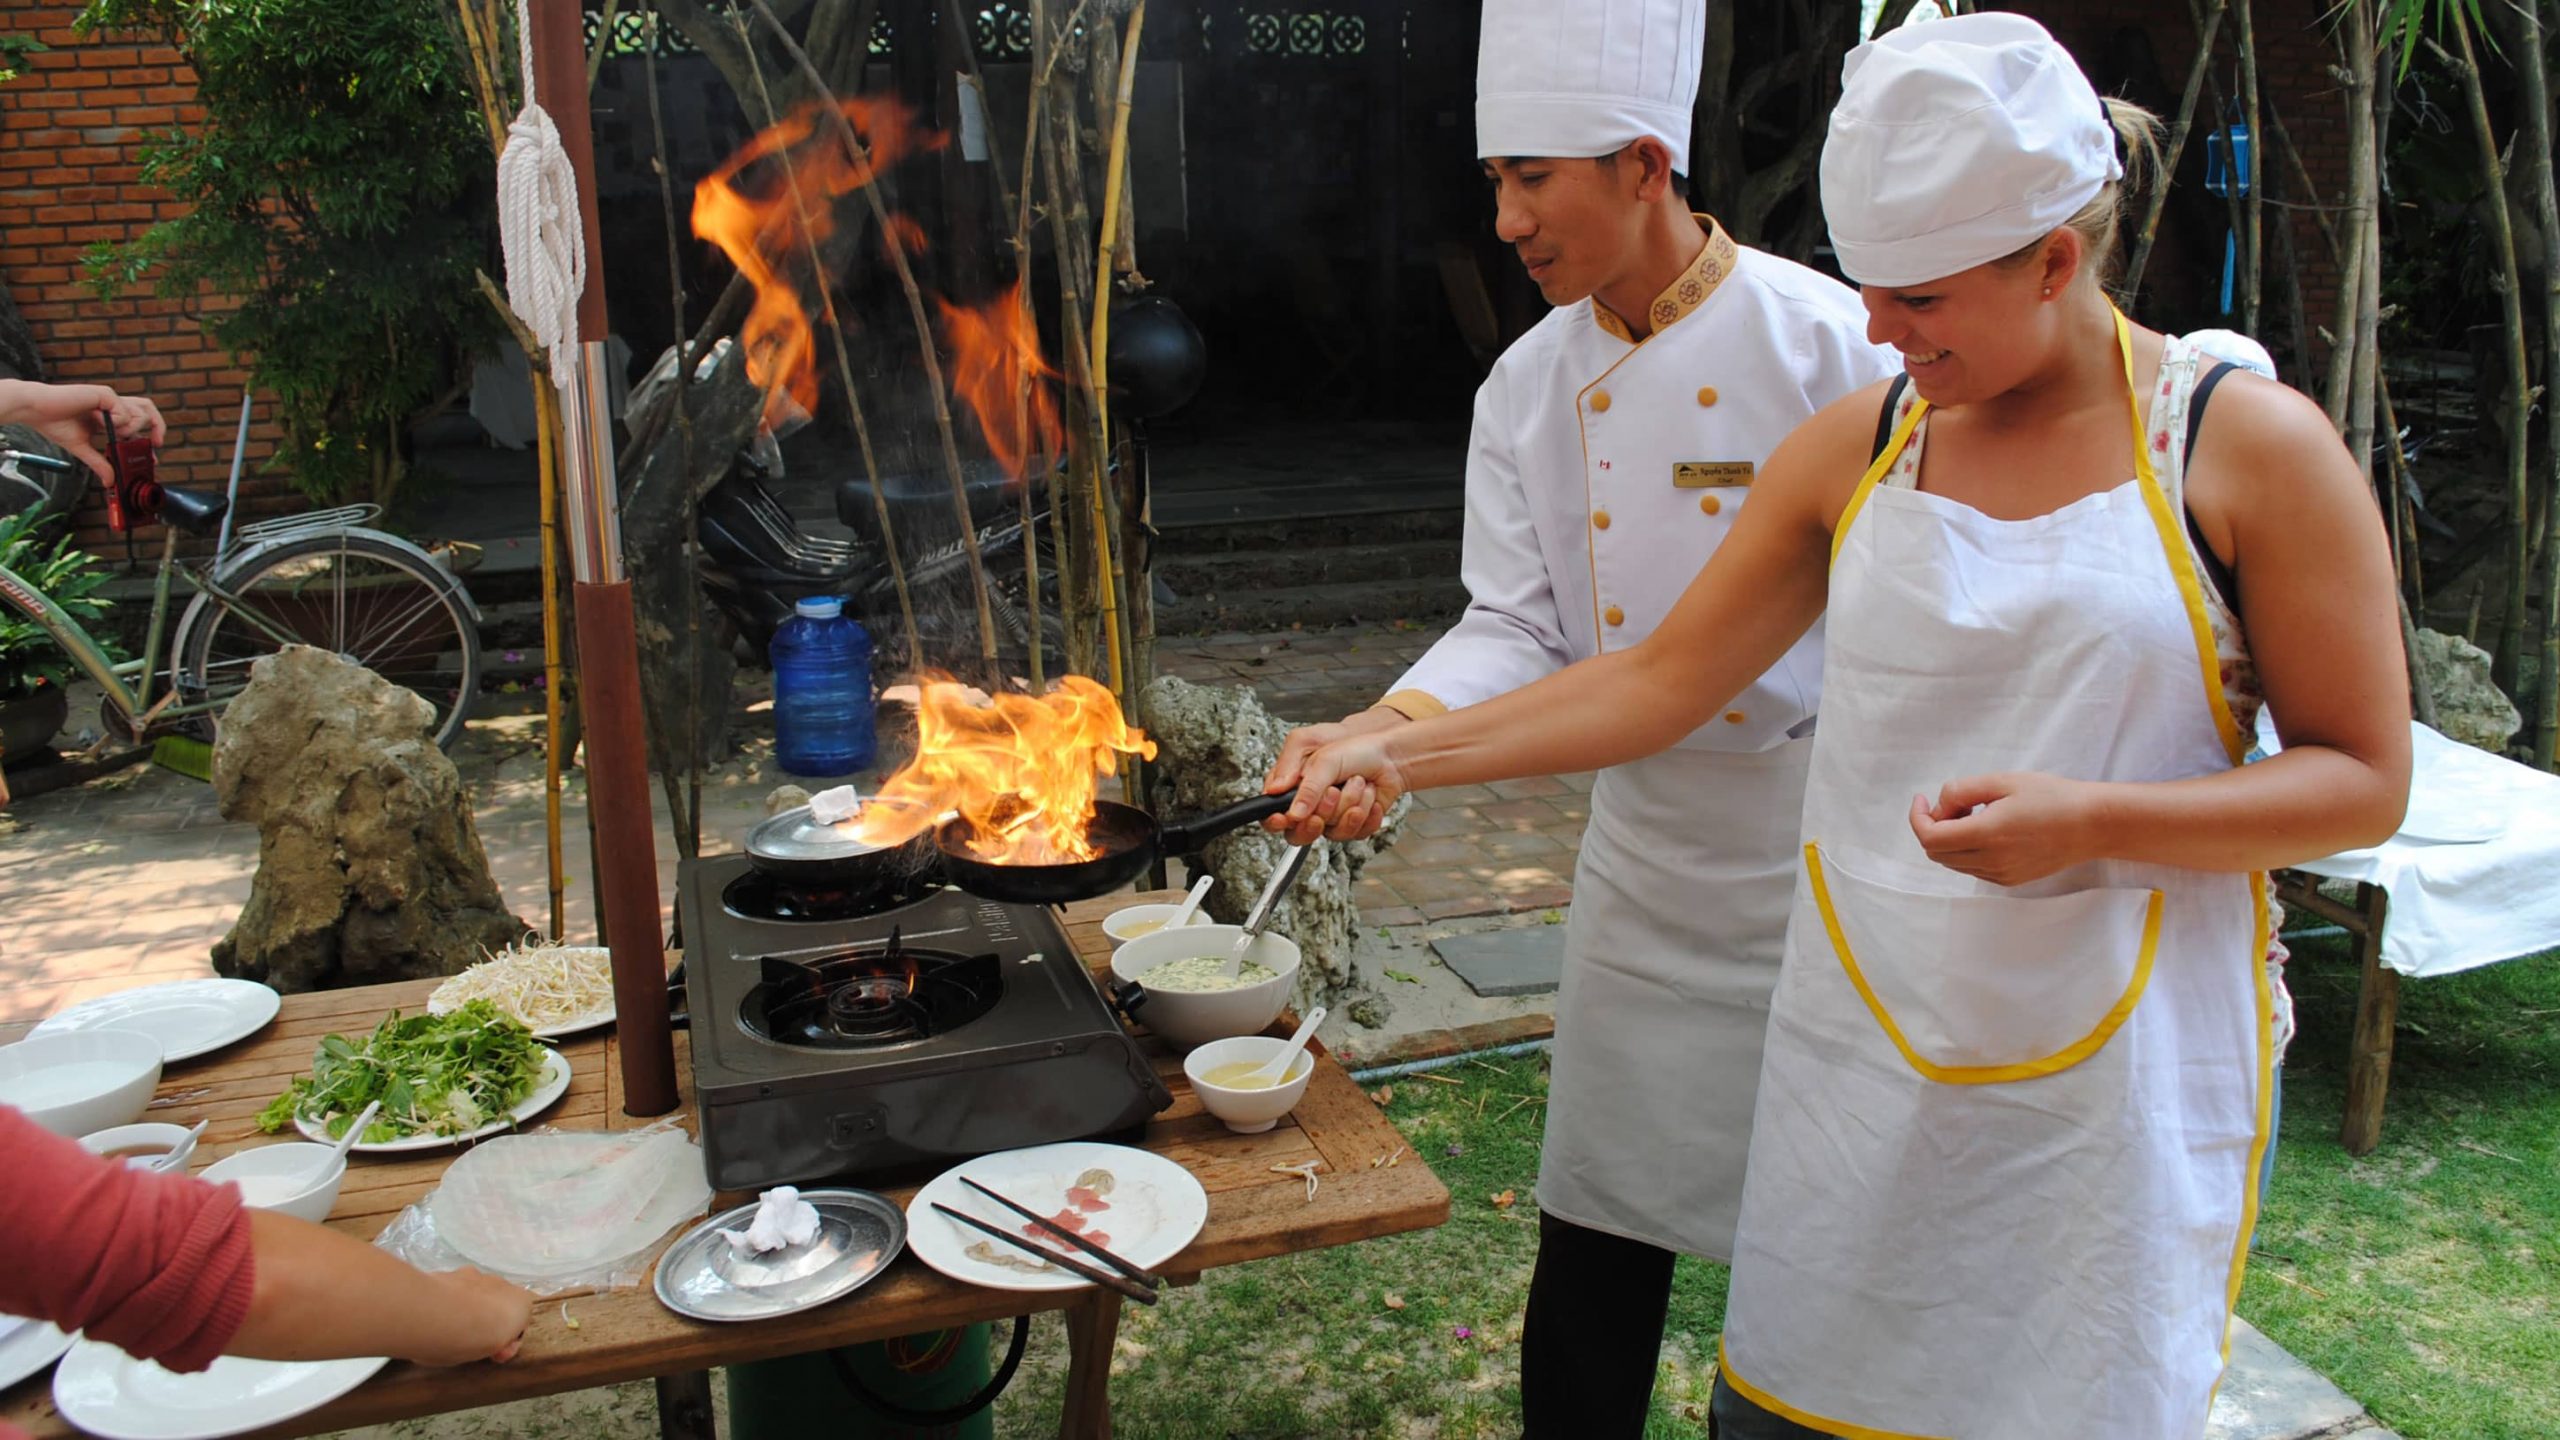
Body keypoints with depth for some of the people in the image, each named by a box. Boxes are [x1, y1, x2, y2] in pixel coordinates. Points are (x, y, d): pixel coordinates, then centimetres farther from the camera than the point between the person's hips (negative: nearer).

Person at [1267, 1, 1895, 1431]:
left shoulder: (1826, 344, -15)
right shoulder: (1530, 387, -1)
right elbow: (1514, 627, -3)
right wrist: (1384, 733, -21)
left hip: (1826, 861, -4)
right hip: (1647, 858, 4)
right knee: (1600, 1231, 14)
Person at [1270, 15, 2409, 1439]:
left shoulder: (2249, 449, -7)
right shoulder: (1856, 449, 3)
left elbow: (2363, 779, -5)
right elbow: (1661, 681, 5)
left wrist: (2089, 820, -20)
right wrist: (1400, 752, -2)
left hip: (2113, 1078, -3)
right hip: (1861, 1050, 3)